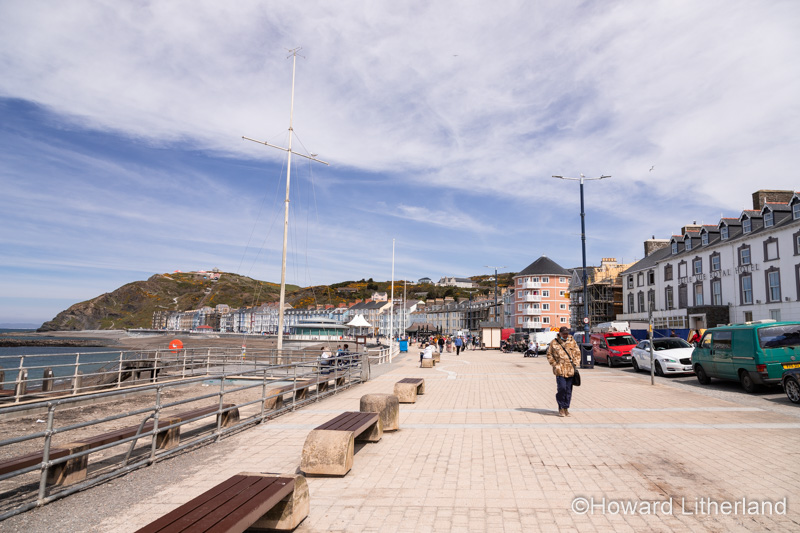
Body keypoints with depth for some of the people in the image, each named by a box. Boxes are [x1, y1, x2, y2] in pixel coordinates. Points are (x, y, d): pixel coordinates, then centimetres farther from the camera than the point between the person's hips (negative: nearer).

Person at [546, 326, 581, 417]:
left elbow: (578, 353, 15)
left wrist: (575, 364, 4)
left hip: (570, 370, 3)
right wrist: (555, 365, -1)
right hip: (560, 370, -3)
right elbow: (549, 355, 8)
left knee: (568, 390, 6)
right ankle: (561, 408, 4)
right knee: (561, 388, -12)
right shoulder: (554, 343, 2)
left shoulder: (572, 342, 9)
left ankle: (566, 408, 18)